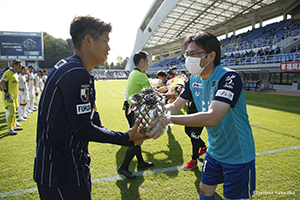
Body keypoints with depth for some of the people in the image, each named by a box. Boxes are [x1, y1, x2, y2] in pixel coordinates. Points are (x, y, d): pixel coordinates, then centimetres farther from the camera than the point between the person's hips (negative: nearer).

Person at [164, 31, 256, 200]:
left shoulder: (229, 78, -28)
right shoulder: (193, 80, -3)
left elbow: (212, 118, -39)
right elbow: (175, 106, 2)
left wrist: (168, 119, -39)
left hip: (238, 155, -6)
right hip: (214, 151, 6)